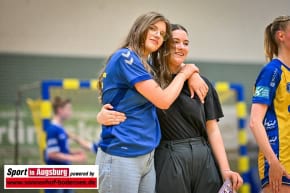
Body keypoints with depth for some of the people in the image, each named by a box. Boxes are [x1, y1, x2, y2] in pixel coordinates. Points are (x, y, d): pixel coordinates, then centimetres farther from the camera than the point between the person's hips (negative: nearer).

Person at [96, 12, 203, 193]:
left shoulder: (146, 66, 18)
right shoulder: (126, 57, -11)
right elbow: (163, 101, -11)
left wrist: (191, 74, 12)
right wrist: (183, 74, 3)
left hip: (147, 157, 9)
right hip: (121, 156, -9)